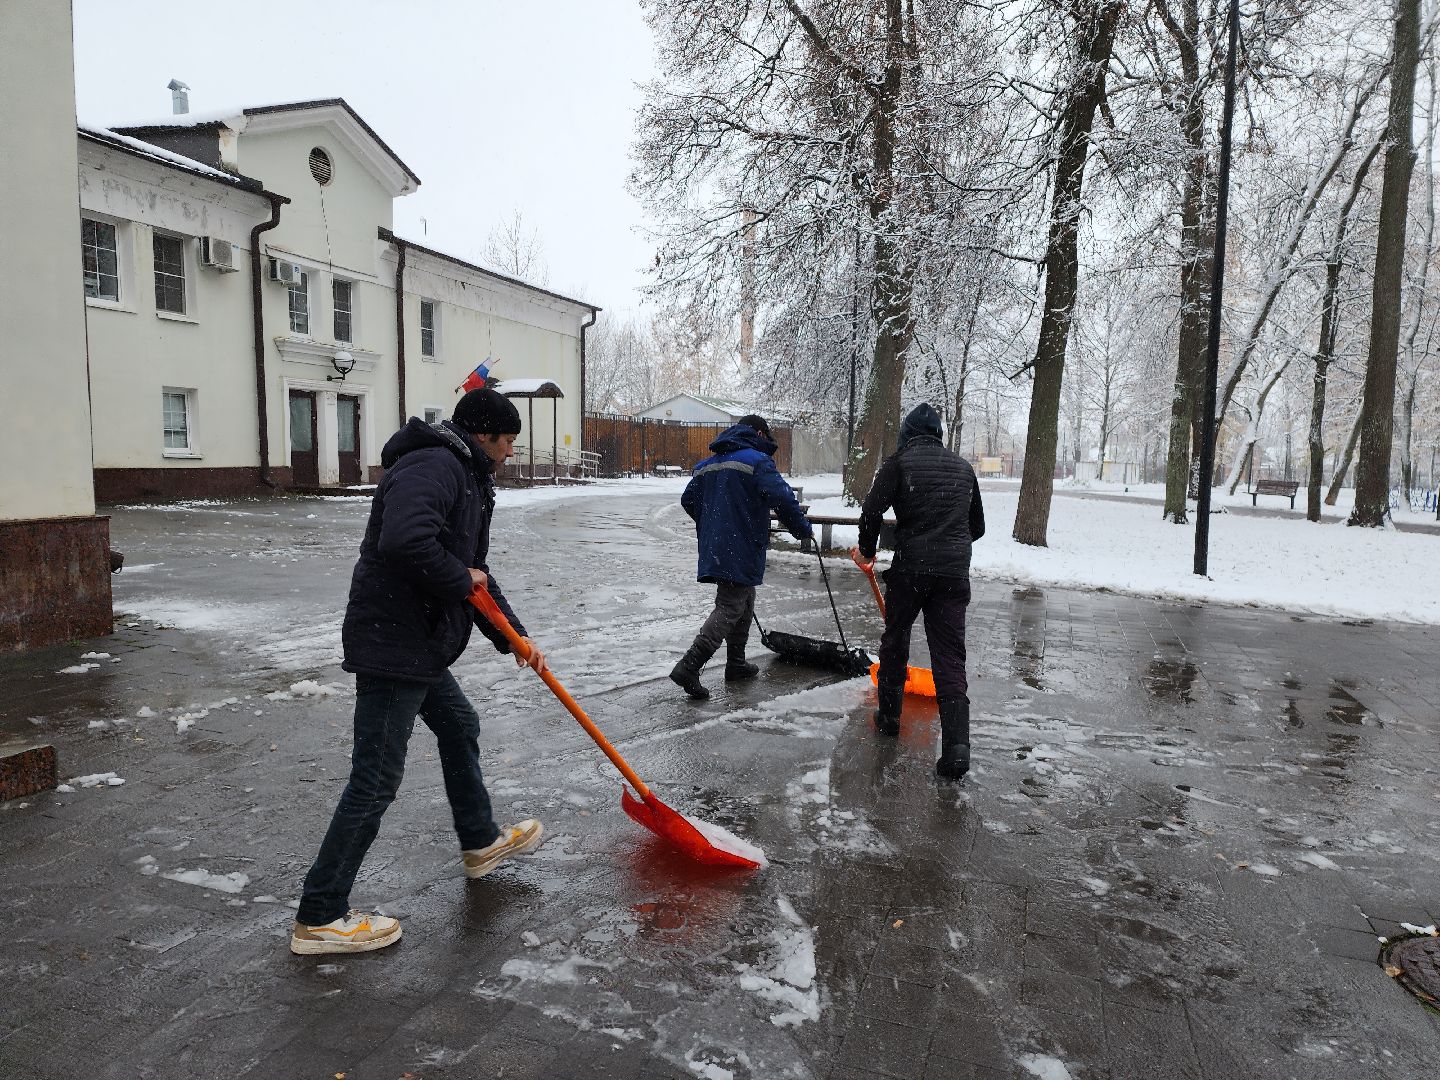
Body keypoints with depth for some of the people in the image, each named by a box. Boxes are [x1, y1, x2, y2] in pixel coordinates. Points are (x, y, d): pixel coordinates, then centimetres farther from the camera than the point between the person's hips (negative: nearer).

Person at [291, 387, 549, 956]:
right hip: (393, 647, -11)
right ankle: (318, 918, 10)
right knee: (376, 781, -3)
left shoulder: (467, 480, 17)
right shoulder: (433, 466, -18)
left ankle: (481, 842, 46)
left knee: (460, 727, 26)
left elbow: (475, 571, 21)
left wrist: (515, 637, 15)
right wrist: (461, 580, -18)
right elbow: (405, 542, -36)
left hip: (421, 645, 11)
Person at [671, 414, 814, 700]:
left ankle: (736, 664, 29)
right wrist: (804, 530, -4)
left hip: (714, 548, 8)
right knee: (729, 609, -6)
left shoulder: (708, 464, 15)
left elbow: (688, 500, 20)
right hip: (742, 551, -8)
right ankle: (689, 666, -14)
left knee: (744, 604, 22)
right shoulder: (757, 461, -9)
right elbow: (783, 499, -18)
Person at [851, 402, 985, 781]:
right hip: (955, 572, 3)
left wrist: (866, 550, 7)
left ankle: (889, 714, 33)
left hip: (910, 568, -3)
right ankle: (957, 745, -11)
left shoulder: (899, 461, 1)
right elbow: (977, 526, 22)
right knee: (950, 657, 1)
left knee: (895, 641, 19)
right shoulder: (963, 467, 16)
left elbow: (871, 511, -10)